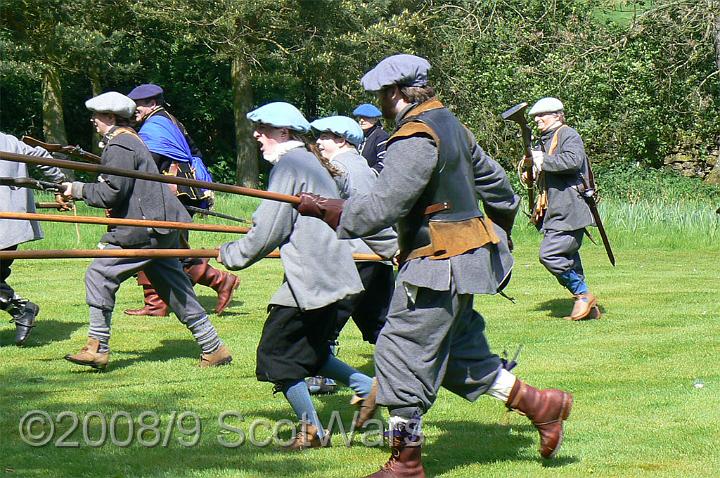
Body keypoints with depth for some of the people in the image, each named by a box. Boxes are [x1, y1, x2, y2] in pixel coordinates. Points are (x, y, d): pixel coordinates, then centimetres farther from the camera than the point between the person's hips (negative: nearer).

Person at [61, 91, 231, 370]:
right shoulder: (132, 141, 21)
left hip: (141, 230, -10)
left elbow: (111, 193, -18)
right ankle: (214, 349, 14)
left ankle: (97, 349, -6)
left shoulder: (119, 146, -12)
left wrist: (78, 190, -6)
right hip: (162, 226, 11)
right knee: (175, 289, 12)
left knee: (99, 275, -6)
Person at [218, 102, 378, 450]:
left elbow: (268, 231, -14)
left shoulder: (288, 166, -12)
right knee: (309, 351, 20)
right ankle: (369, 388, 13)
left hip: (310, 278, -10)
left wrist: (230, 254, -1)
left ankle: (312, 431, 5)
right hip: (331, 273, 10)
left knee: (275, 352, 0)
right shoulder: (309, 162, 18)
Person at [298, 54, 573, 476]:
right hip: (462, 260, 10)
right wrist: (501, 230, 39)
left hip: (440, 264, -10)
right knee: (459, 354, 18)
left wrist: (323, 208, -15)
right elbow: (494, 180, 23)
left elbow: (383, 206, -24)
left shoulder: (416, 138, -18)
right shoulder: (449, 125, 12)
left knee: (402, 354, -2)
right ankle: (542, 405, 19)